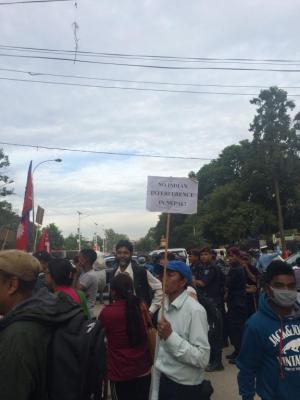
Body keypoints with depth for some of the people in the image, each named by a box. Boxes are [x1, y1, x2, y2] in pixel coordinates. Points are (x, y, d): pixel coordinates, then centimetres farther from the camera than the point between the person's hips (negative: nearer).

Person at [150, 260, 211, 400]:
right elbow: (160, 351, 8)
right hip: (164, 381, 6)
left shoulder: (195, 310, -21)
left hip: (186, 387, -6)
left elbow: (202, 358, -24)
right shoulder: (164, 307, 3)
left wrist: (171, 336, -27)